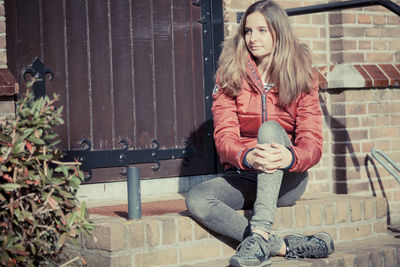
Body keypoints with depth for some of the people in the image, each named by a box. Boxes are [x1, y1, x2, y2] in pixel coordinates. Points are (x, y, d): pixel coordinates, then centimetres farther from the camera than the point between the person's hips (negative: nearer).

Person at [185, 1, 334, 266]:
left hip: (287, 179, -1)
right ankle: (286, 245, -32)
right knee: (196, 200, -28)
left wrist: (291, 157, -37)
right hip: (244, 176, 2)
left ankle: (260, 234, -47)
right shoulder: (230, 77, 0)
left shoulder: (302, 78, 0)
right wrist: (247, 156, -36)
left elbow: (312, 141, -11)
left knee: (269, 129, -32)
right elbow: (224, 135, -11)